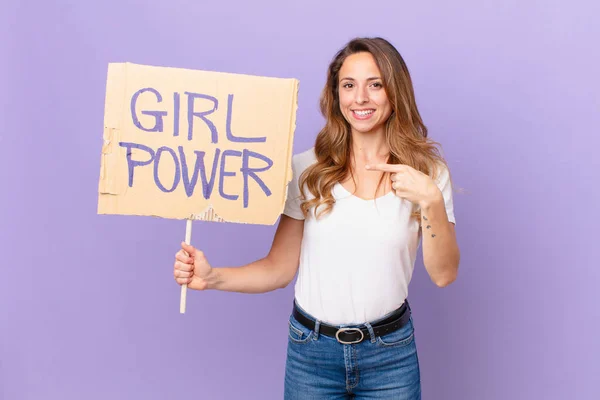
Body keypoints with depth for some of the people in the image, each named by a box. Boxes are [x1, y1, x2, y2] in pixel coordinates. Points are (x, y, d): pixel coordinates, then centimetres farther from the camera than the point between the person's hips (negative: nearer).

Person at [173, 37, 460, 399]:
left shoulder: (427, 170, -3)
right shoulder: (308, 169, -4)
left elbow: (443, 274, -8)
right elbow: (280, 268, -1)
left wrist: (431, 201, -22)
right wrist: (212, 277, -16)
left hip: (390, 355, 0)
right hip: (311, 352, 0)